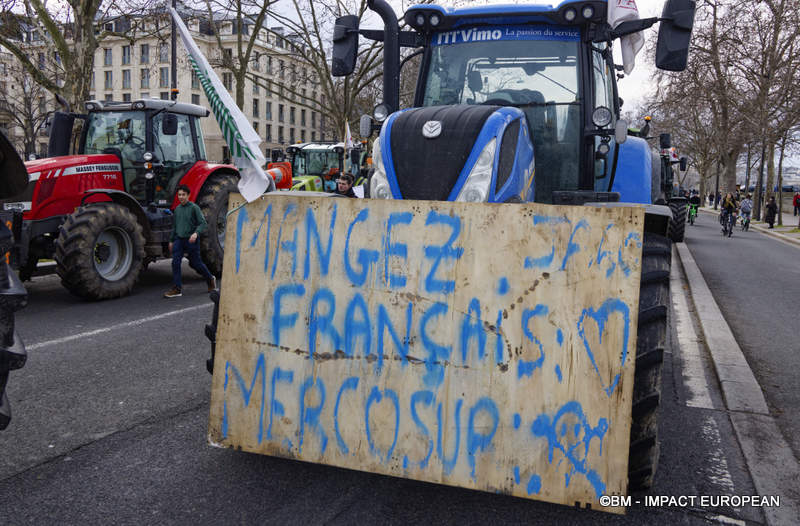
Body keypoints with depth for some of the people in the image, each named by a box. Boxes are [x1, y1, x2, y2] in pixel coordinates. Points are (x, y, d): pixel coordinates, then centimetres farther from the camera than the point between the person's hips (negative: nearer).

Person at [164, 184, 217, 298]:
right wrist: (171, 240, 23)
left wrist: (196, 233, -29)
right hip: (179, 240, 5)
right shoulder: (177, 209, 10)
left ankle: (210, 279, 31)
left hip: (191, 240, -5)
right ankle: (176, 289, -3)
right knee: (175, 263, -7)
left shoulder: (194, 208, -7)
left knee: (196, 263, 6)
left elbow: (203, 223, -12)